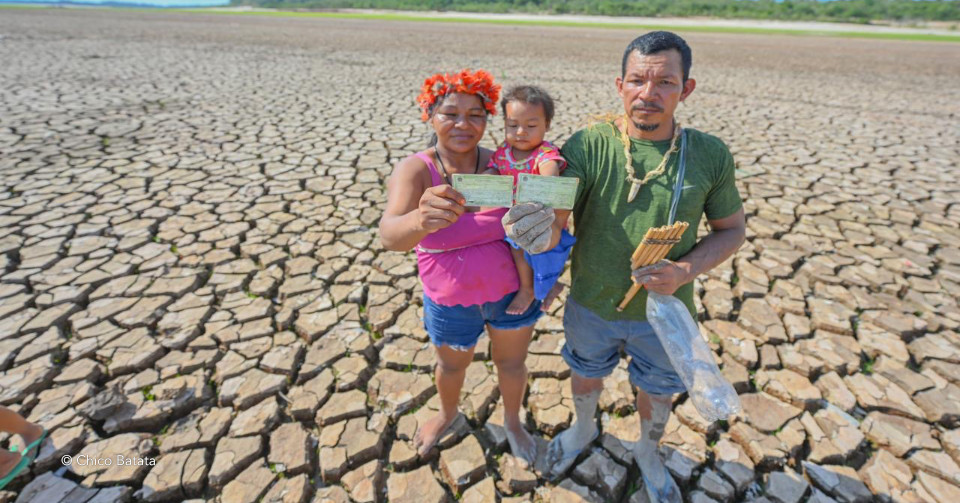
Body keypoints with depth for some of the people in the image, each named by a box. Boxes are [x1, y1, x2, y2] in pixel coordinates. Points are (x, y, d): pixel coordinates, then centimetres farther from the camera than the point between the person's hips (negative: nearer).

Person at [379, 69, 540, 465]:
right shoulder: (415, 170, -18)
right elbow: (390, 235, -36)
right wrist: (421, 220, -57)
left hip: (514, 289, 1)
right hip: (451, 301, 0)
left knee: (511, 361, 21)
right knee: (452, 364, 24)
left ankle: (512, 421, 53)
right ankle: (448, 413, 59)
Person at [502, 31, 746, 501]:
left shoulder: (710, 155, -13)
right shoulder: (588, 145, -19)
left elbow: (732, 228, -2)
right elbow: (552, 223, -29)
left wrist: (685, 270, -21)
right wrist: (538, 232, -54)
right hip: (592, 304, 0)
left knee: (657, 391, 24)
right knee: (586, 373, 26)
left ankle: (648, 453, 59)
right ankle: (583, 427, 62)